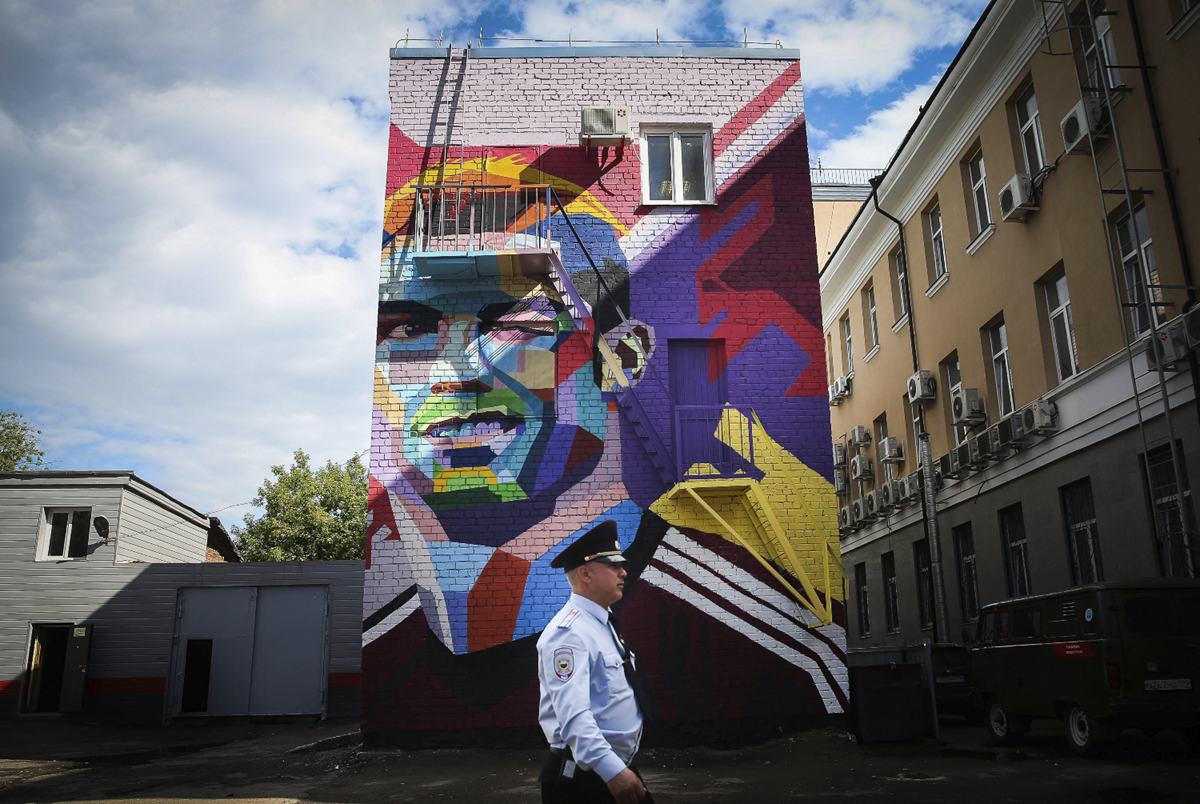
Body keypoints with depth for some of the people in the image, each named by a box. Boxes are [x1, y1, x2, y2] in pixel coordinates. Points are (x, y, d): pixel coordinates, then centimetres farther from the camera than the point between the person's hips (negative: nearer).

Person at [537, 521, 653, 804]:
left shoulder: (604, 625, 12)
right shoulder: (569, 633, -20)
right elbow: (573, 715, -30)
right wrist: (612, 770, -38)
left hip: (618, 769, 9)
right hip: (583, 777, -9)